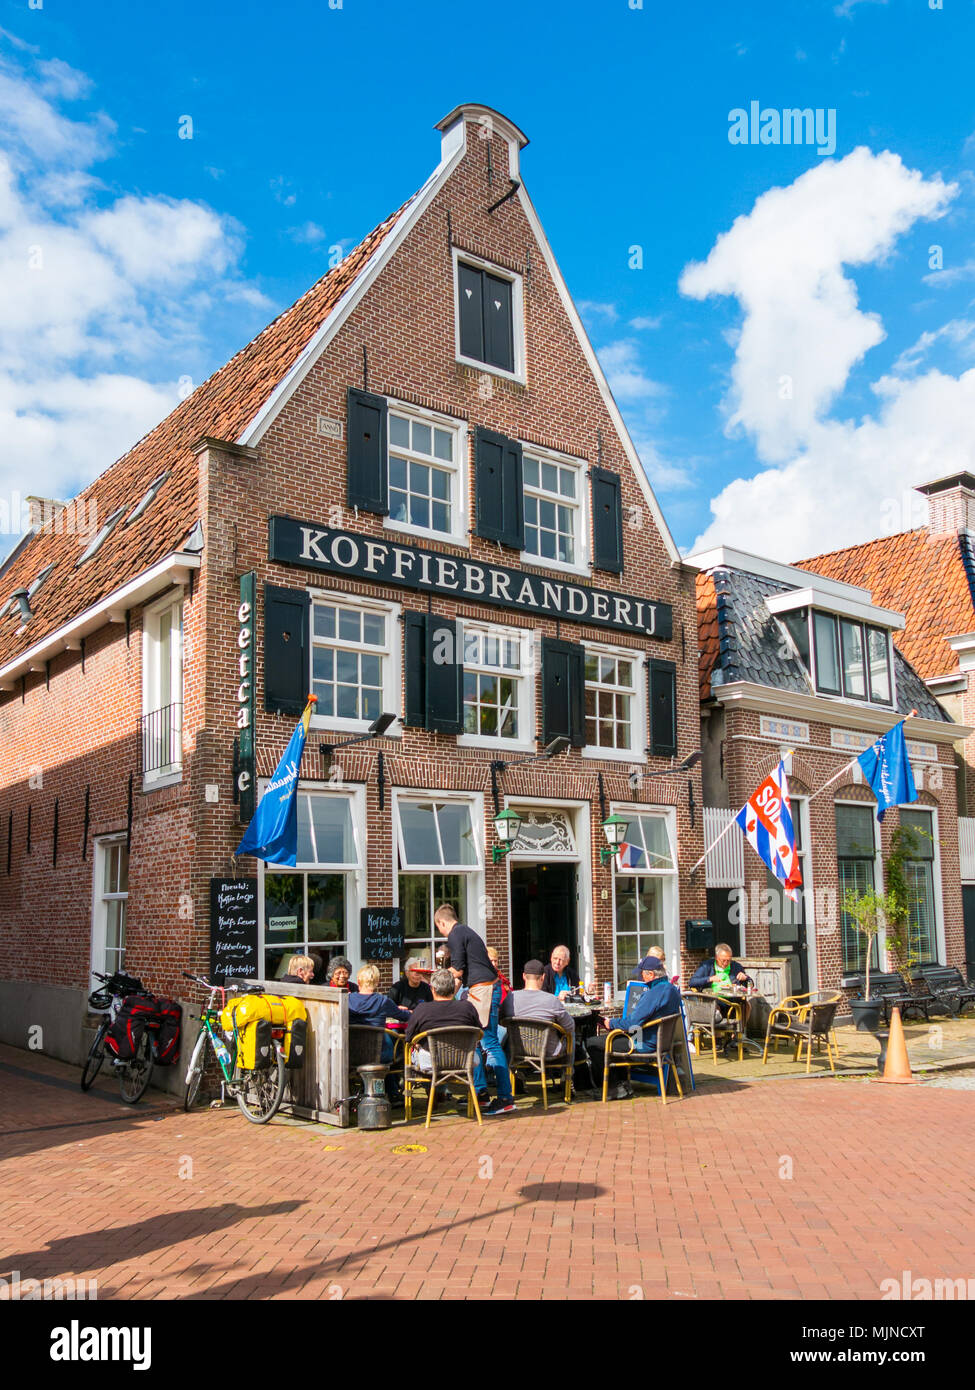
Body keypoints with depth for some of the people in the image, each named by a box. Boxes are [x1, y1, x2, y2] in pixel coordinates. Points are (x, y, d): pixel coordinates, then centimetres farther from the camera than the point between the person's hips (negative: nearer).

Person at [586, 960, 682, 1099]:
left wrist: (611, 1023, -6)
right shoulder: (672, 989, 5)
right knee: (607, 1036, 25)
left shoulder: (654, 994, -26)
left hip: (646, 1044, -10)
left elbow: (632, 1023, -25)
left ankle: (616, 1086, 5)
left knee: (591, 1043, -4)